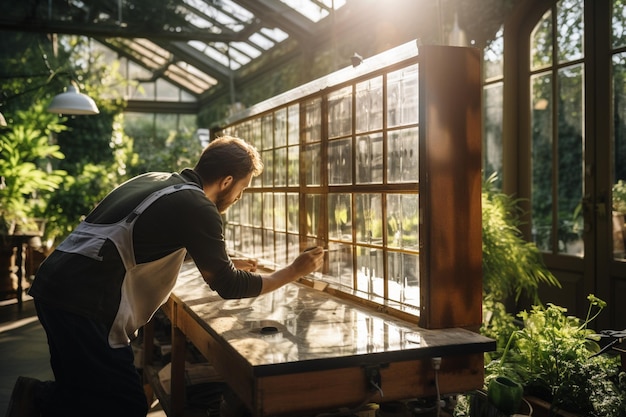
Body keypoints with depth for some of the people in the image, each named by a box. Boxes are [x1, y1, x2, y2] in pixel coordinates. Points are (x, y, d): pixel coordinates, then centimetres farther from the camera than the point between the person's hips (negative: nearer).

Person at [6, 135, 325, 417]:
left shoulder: (157, 181, 16)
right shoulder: (197, 207, -10)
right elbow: (227, 286, -5)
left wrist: (226, 264, 35)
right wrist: (294, 271, 7)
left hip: (55, 285, 9)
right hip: (83, 303, -9)